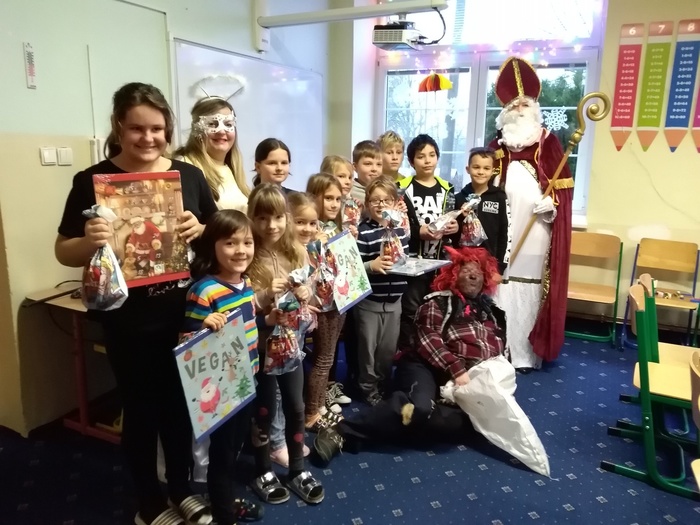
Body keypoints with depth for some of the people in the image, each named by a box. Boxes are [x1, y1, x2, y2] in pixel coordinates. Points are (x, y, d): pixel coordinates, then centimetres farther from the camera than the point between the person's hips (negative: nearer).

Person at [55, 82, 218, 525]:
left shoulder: (189, 175, 1)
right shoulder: (93, 180, -6)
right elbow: (65, 252, -3)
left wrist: (200, 230, -15)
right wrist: (89, 241, -25)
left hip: (185, 313, 3)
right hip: (129, 320, -2)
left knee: (181, 402, 17)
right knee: (142, 407, 12)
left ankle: (182, 489, 40)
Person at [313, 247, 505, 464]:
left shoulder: (491, 311, 25)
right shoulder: (439, 303, 7)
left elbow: (498, 347, 25)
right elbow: (428, 339, -7)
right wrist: (456, 369, -18)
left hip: (470, 379, 5)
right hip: (428, 368, -4)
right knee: (420, 408, -36)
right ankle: (343, 431, -28)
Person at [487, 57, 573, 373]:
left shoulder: (548, 145, 6)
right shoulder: (497, 148, 12)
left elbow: (561, 191, 3)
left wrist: (550, 205, -14)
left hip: (533, 238, -1)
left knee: (528, 292, -1)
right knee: (501, 292, 0)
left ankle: (525, 353, 9)